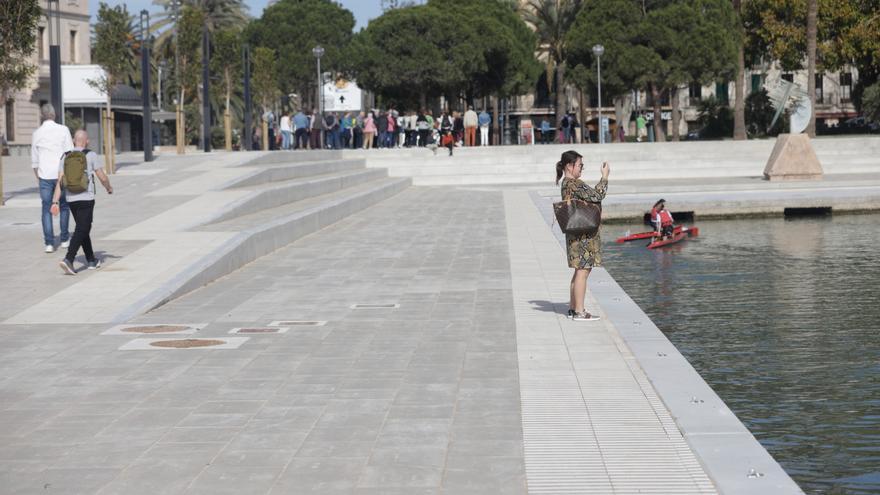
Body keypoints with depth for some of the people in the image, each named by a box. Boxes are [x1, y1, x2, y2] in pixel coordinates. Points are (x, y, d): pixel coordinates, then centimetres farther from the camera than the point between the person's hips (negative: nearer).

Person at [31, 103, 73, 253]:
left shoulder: (37, 133, 4)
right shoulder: (63, 130, -4)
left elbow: (34, 160, 10)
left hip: (44, 175, 1)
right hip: (61, 174, -1)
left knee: (46, 209, 4)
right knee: (64, 206, 14)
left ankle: (49, 243, -2)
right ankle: (64, 239, 17)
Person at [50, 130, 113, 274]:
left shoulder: (65, 157, 5)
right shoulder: (91, 156, -6)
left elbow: (60, 181, -1)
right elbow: (102, 177, -2)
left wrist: (55, 202, -3)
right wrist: (109, 188, 18)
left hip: (71, 199, 5)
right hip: (86, 199, -5)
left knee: (83, 229, 18)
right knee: (81, 231, -7)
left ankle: (92, 260, 26)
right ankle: (68, 260, -23)